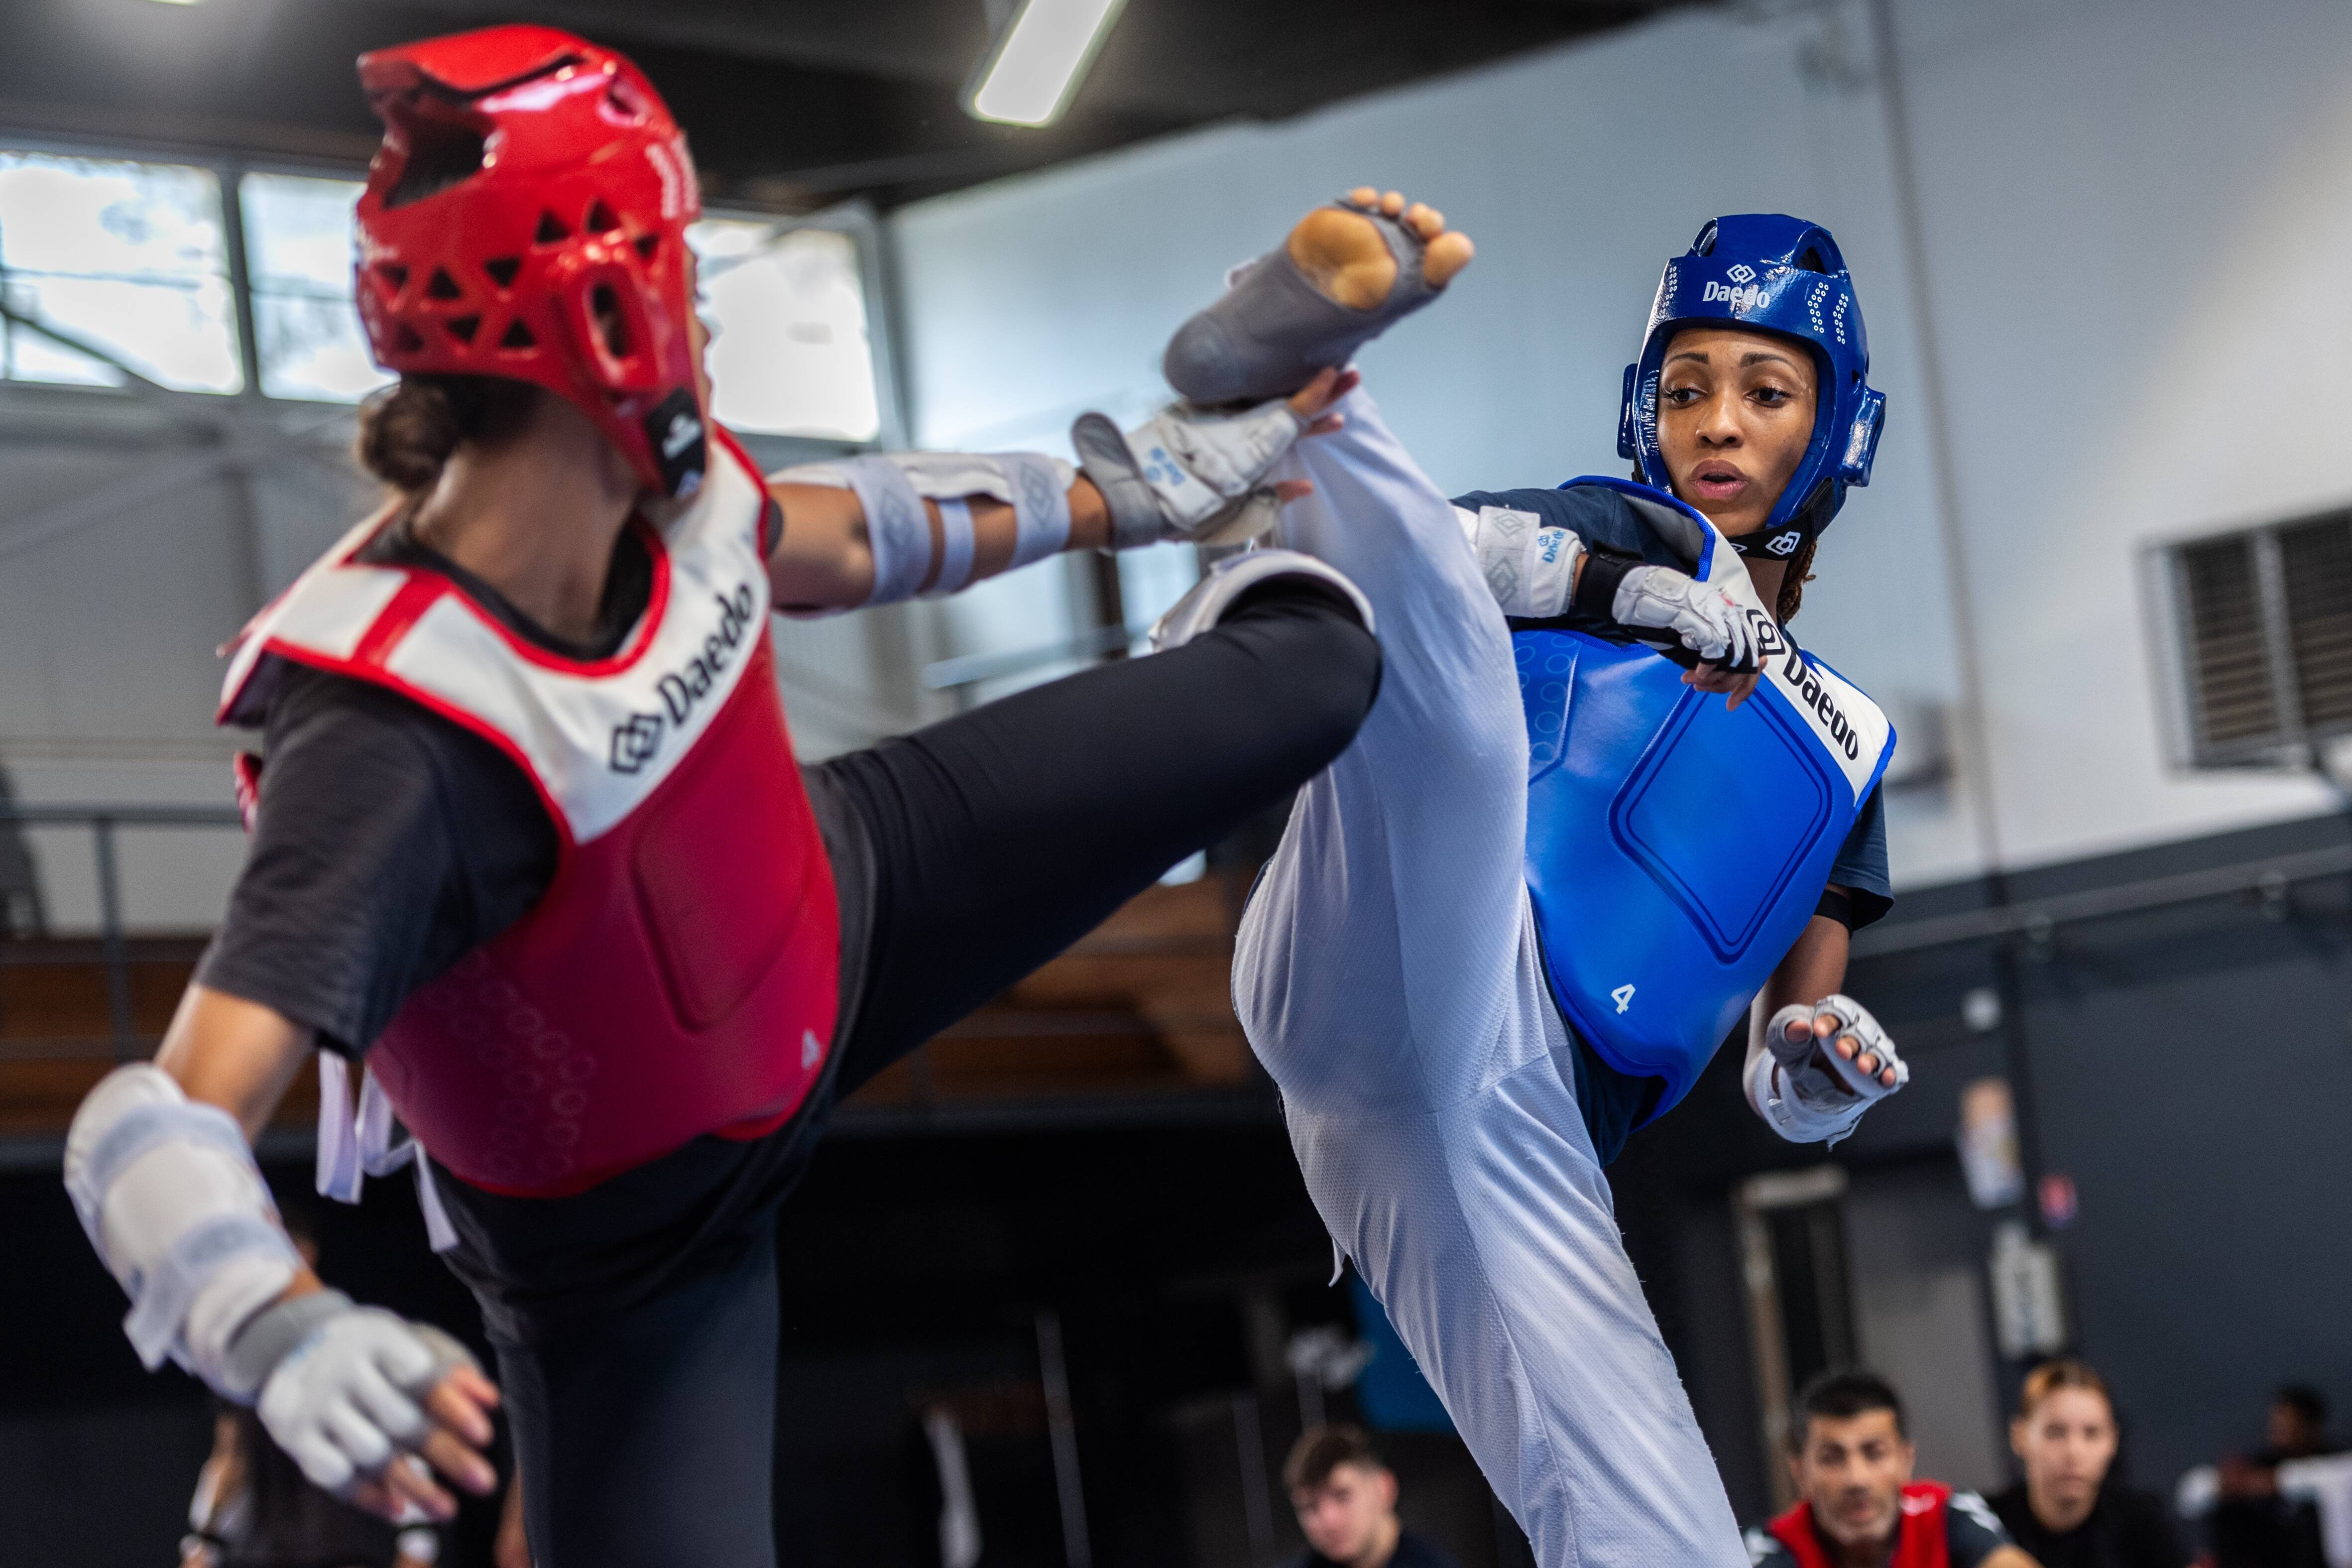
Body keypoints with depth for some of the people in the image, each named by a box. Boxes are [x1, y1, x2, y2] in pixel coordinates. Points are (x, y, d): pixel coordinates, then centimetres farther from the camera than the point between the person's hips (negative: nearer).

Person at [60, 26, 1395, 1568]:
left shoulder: (668, 489, -21)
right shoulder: (391, 741, -43)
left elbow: (845, 537, 6)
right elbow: (167, 1130, -50)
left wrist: (1124, 495, 17)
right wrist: (290, 1334, -70)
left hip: (832, 913, 6)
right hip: (633, 1236, -6)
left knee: (1308, 686, 6)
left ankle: (1262, 616, 45)